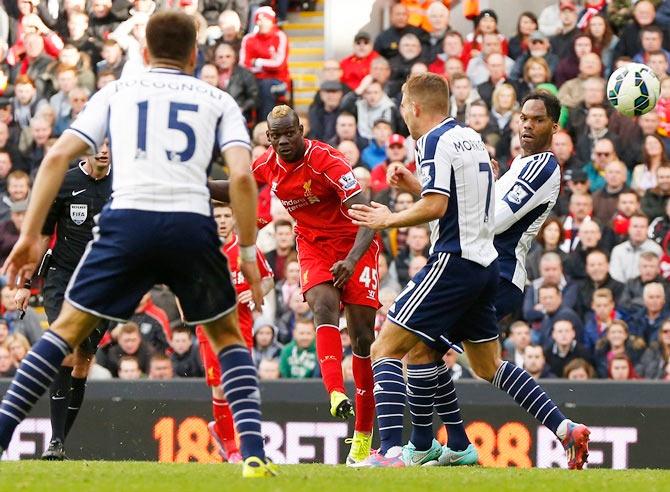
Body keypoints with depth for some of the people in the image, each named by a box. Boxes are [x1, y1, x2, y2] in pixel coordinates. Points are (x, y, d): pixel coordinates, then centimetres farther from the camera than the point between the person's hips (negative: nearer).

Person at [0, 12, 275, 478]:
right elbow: (242, 176, 2)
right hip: (192, 225, 0)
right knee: (228, 335, 21)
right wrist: (248, 252, 7)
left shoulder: (115, 92, 20)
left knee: (68, 329, 10)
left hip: (128, 219, 0)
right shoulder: (218, 100, 18)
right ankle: (254, 452, 7)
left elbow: (58, 156, 9)